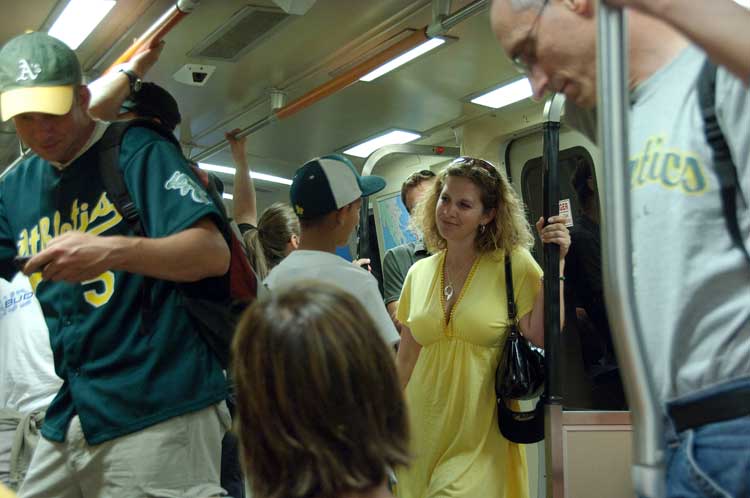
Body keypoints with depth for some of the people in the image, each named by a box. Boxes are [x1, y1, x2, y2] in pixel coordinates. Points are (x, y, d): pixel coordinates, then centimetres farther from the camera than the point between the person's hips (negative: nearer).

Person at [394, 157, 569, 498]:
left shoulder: (513, 265, -4)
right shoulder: (419, 273, 6)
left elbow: (542, 336, -15)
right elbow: (405, 360, 12)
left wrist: (555, 264, -18)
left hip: (481, 436, -3)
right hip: (423, 429, 4)